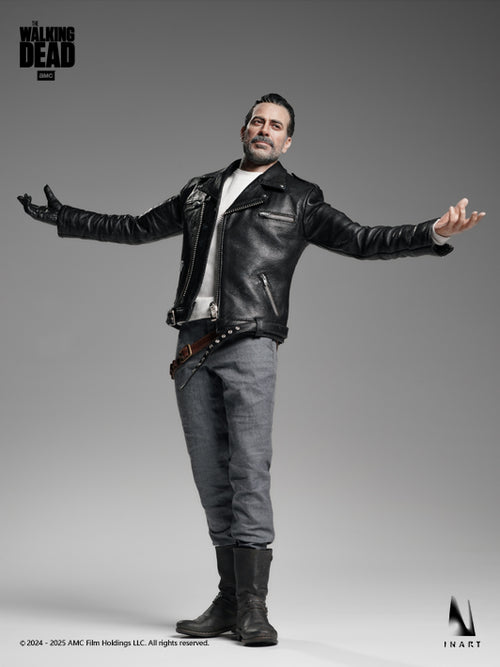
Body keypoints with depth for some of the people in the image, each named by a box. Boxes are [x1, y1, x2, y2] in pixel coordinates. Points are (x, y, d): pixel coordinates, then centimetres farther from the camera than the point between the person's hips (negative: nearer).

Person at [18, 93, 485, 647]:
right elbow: (136, 229, 30)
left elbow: (362, 241, 1)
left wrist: (433, 234, -13)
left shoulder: (297, 200, 9)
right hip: (192, 347, 5)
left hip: (248, 345, -4)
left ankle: (253, 609, -10)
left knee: (249, 472, -12)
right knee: (211, 478, 5)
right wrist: (62, 217, 32)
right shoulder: (201, 191, 22)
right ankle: (229, 601, 11)